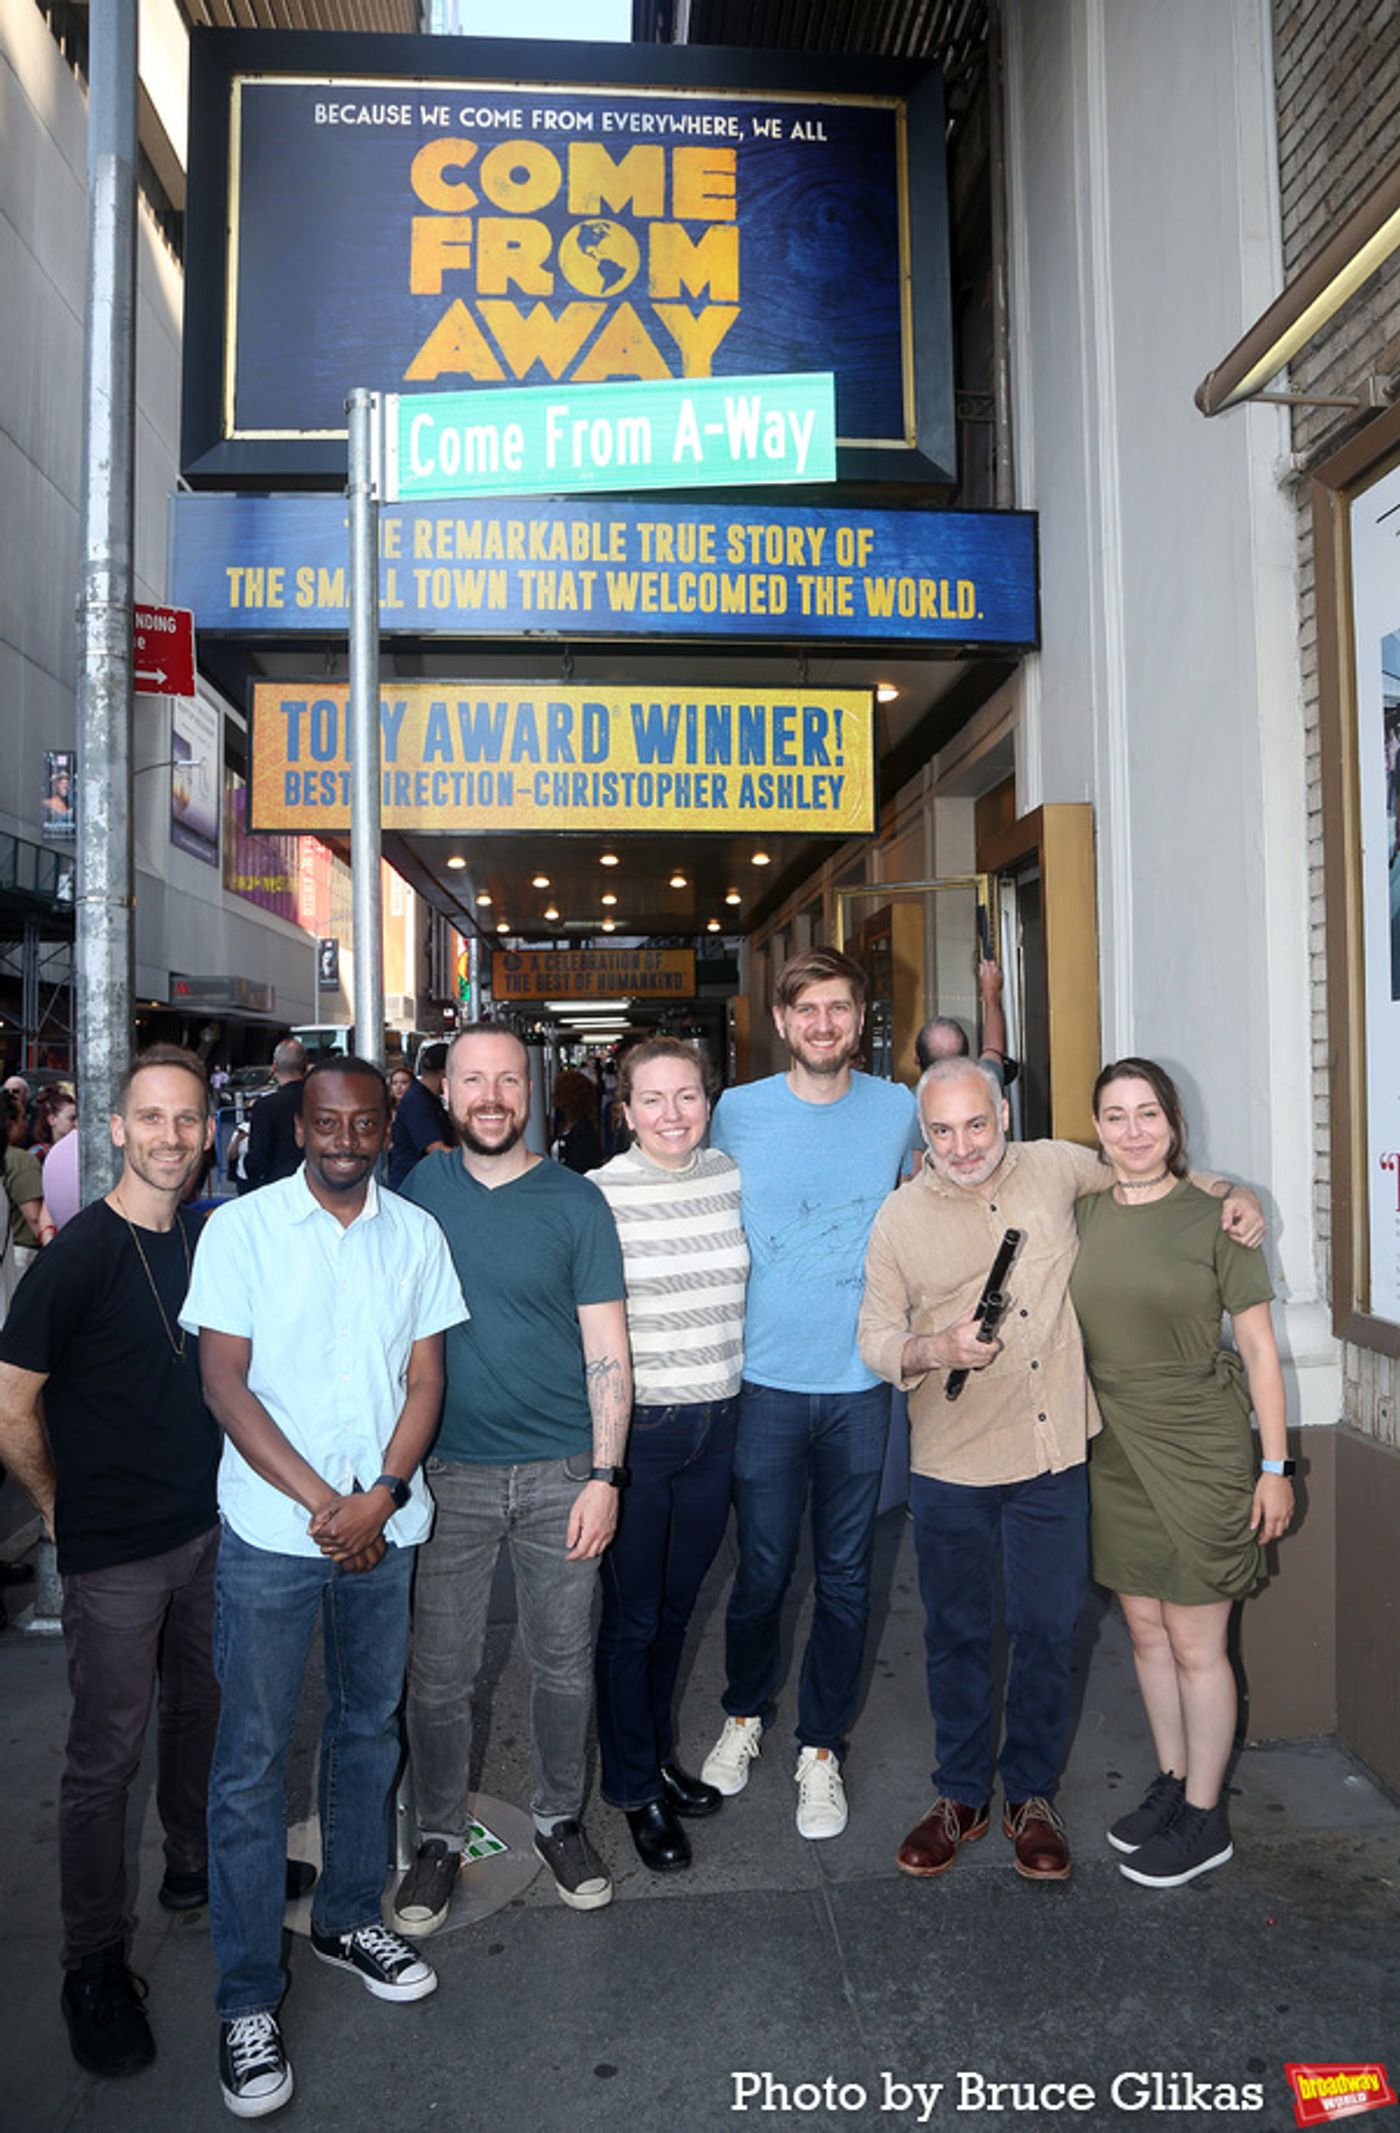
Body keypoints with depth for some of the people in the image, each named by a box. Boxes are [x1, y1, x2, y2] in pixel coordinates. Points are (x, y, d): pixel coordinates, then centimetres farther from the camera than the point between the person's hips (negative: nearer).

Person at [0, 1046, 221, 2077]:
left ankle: (196, 1860, 45)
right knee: (107, 1755, 7)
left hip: (209, 1528, 6)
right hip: (115, 1554, -6)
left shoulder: (211, 1241, 1)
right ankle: (96, 1963, 25)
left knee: (202, 1709, 22)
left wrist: (215, 1480, 13)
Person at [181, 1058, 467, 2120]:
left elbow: (426, 1379, 3)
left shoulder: (416, 1233, 3)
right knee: (253, 1756, 4)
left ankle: (349, 1916, 37)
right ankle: (249, 1996, 20)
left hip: (385, 1525, 3)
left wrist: (381, 1495, -11)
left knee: (370, 1727, 16)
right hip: (273, 1529, -3)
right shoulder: (241, 1226, -5)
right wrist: (323, 1503, -13)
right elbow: (225, 1381, -8)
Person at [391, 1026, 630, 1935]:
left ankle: (561, 1817, 35)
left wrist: (605, 1475, -9)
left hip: (560, 1472, -1)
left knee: (565, 1662, 13)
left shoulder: (576, 1201, -4)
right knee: (441, 1671, 10)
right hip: (448, 1472, 1)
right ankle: (441, 1835, 32)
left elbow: (607, 1347, -3)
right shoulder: (417, 1190, 1)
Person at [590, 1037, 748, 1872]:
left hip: (718, 1422, 4)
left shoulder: (733, 1177, 0)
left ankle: (661, 1754, 41)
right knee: (633, 1616, 9)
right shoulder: (598, 1194, -13)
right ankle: (635, 1789, 30)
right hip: (636, 1426, -4)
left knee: (678, 1604, 19)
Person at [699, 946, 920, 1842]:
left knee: (846, 1575, 10)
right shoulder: (739, 1112, -2)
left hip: (862, 1380, 1)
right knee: (763, 1569, 10)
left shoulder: (899, 1110, 1)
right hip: (767, 1378, -1)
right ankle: (745, 1716, 37)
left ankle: (822, 1749, 30)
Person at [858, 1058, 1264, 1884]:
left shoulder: (1056, 1167, -1)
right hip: (952, 1464, -1)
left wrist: (1226, 1190, 3)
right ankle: (960, 1796, 34)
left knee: (1049, 1633, 12)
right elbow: (876, 1336, -2)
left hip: (1055, 1453, 1)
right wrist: (936, 1349, -22)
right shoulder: (900, 1218, -5)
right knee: (957, 1636, 14)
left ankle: (1032, 1796, 34)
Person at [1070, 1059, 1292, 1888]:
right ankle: (1173, 1783, 35)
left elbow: (1258, 1345, -7)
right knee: (1145, 1631, 16)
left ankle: (1206, 1819, 23)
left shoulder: (1213, 1215, -10)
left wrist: (1275, 1464, -7)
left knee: (1196, 1644, 5)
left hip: (1201, 1450, -4)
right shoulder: (1082, 1213, 2)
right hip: (1117, 1450, 5)